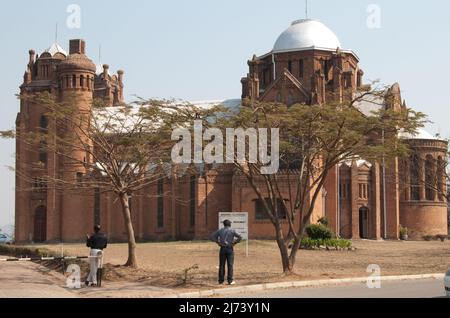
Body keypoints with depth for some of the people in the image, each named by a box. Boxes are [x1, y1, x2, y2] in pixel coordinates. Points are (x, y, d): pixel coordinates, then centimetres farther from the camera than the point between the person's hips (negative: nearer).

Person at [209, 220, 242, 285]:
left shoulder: (220, 231, 7)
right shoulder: (232, 231, -1)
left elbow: (211, 237, 7)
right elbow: (240, 237, -13)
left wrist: (218, 242, 6)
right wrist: (235, 242, -3)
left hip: (222, 249, 2)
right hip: (230, 249, -2)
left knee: (222, 265, 6)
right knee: (230, 265, 0)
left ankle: (221, 280, 6)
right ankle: (230, 280, -2)